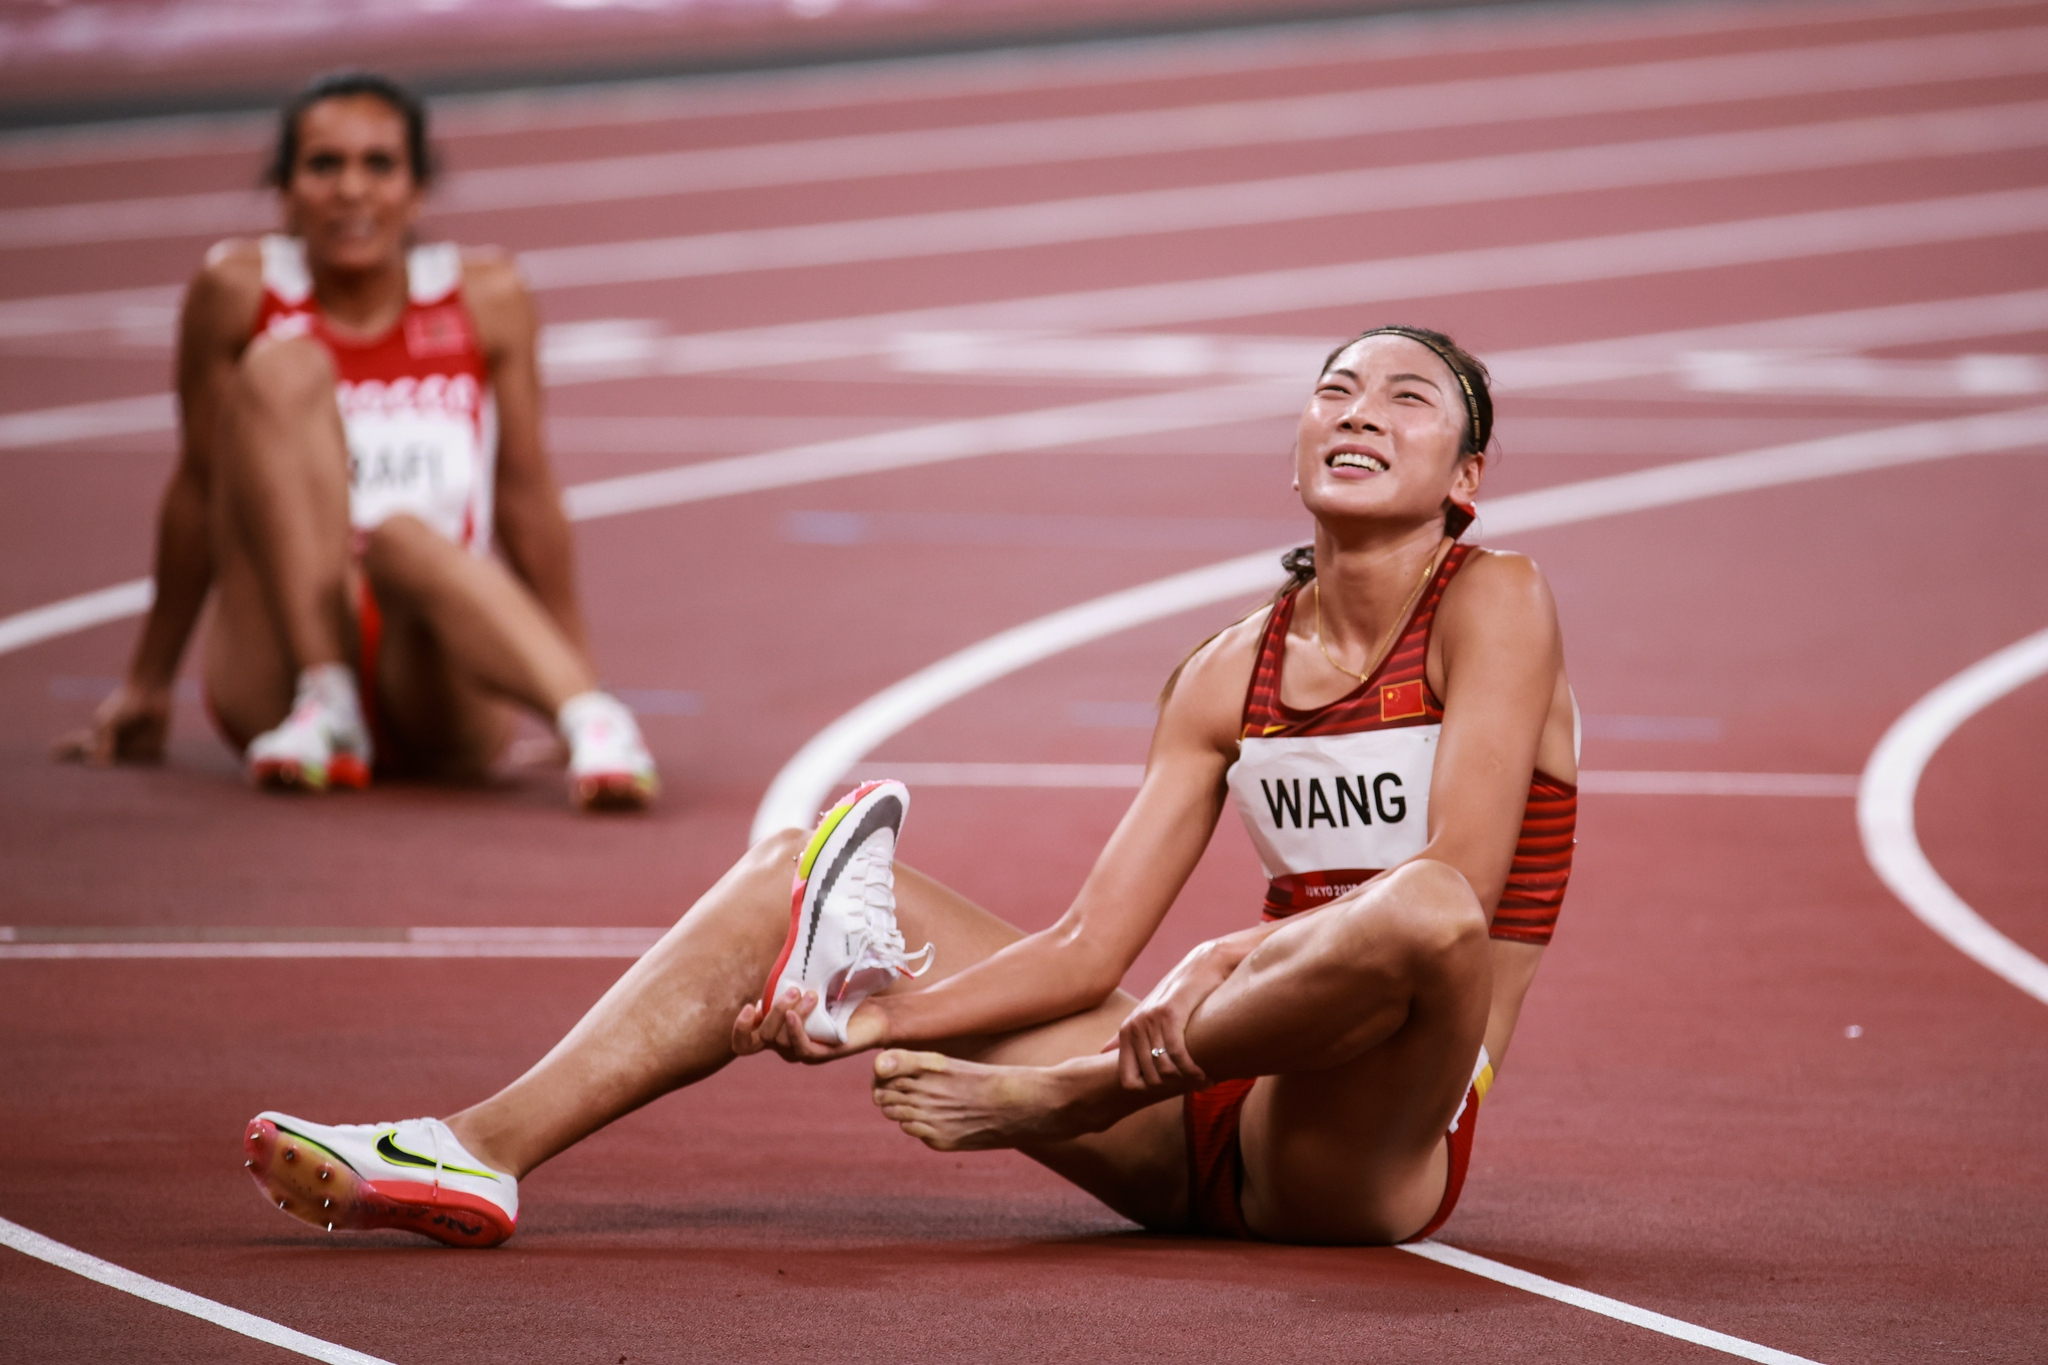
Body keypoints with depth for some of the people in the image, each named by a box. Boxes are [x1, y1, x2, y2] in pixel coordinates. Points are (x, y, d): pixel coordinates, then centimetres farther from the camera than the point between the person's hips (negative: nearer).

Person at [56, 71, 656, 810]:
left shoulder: (487, 298, 4)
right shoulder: (237, 290, 2)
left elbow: (525, 497, 10)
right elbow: (197, 490, 9)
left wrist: (577, 672, 14)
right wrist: (147, 684, 16)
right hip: (279, 681, 0)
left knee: (405, 537, -35)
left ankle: (590, 718, -56)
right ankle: (323, 712, -31)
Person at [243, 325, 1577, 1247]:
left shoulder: (1495, 606, -5)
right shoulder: (1229, 675, 12)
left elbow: (1460, 884, -18)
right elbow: (1089, 948, 7)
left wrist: (1237, 966, -31)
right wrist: (879, 1020, -8)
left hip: (1366, 1147, -6)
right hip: (1204, 1141, 6)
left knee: (1424, 911, -42)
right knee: (795, 873, 3)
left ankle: (1046, 1100, -22)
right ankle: (483, 1152, -13)